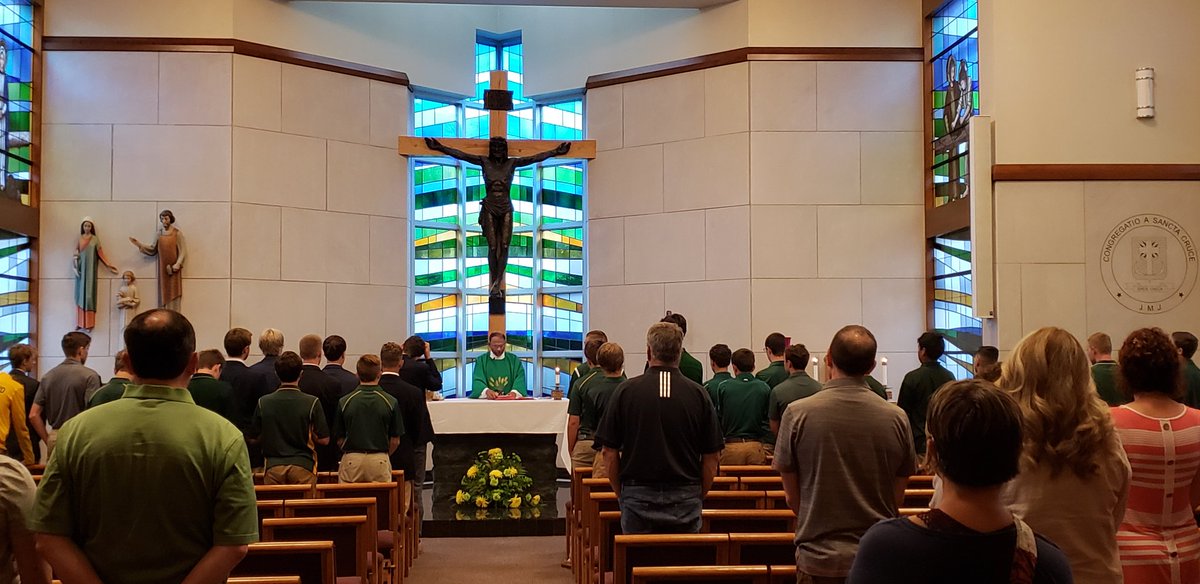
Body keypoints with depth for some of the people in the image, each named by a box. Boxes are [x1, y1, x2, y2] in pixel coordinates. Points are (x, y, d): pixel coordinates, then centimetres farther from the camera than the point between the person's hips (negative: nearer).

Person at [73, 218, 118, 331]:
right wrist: (75, 265, -7)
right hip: (81, 268, 2)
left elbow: (100, 253, 4)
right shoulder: (79, 238, 9)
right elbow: (76, 253, 6)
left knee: (89, 293, -5)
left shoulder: (95, 239, 5)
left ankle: (88, 323, -6)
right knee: (80, 293, 1)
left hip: (90, 269, -2)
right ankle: (80, 322, 2)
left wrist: (108, 265, -2)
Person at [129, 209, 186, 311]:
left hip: (173, 269, -4)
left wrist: (178, 264, -19)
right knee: (163, 295, 3)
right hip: (162, 268, 4)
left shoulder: (177, 233, -4)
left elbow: (183, 251, -8)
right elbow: (153, 249, 13)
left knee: (173, 295, -5)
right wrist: (139, 244, 3)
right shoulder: (159, 233, 10)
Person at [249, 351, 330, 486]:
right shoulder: (312, 402, -7)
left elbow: (254, 438, 8)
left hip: (273, 466, 2)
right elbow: (324, 439, -3)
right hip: (303, 465, -2)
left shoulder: (263, 402, 0)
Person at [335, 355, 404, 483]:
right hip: (380, 461, 0)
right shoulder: (390, 402, -3)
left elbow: (340, 440, 5)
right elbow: (395, 441, 2)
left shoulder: (344, 401, -2)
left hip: (351, 460, 1)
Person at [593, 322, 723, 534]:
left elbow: (609, 453, -1)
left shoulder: (625, 391, -4)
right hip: (685, 499, 1)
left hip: (638, 498, -1)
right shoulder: (698, 393, -1)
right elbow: (711, 457, 2)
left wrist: (621, 494, 11)